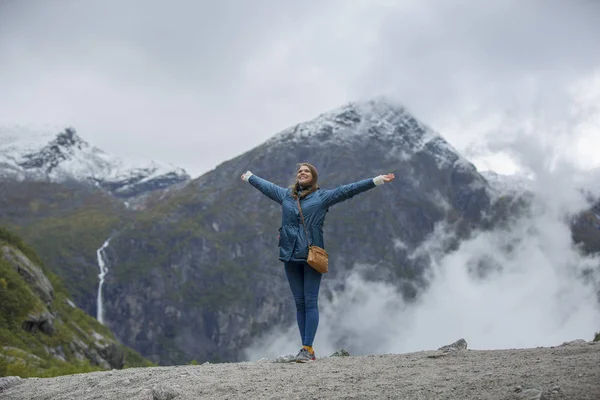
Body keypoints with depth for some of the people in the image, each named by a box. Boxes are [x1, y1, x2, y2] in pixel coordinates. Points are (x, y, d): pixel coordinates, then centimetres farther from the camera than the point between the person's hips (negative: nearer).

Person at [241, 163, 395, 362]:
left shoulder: (323, 196, 4)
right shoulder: (285, 195, 15)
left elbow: (349, 189, 0)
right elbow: (266, 186, 32)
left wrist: (378, 180, -5)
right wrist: (249, 177, 47)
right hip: (291, 256, 4)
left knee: (310, 303, -6)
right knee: (299, 303, 5)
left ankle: (308, 348, -7)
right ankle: (306, 349, 8)